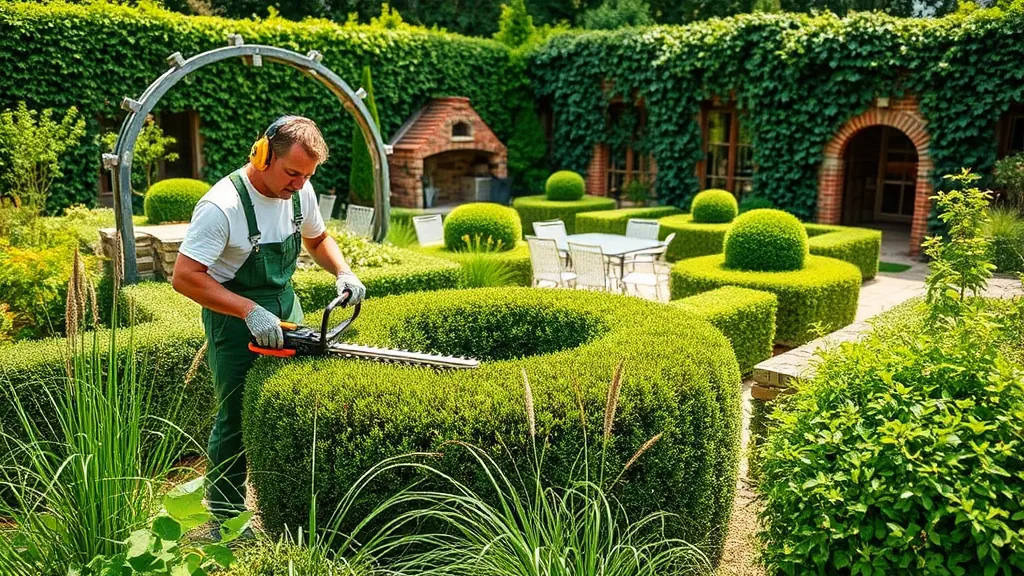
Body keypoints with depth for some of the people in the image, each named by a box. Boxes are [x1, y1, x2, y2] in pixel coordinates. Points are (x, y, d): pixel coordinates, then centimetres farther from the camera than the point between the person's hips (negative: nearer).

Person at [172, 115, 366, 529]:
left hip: (285, 309, 6)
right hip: (235, 321, -6)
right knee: (236, 422, 3)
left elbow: (317, 239, 13)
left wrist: (343, 273, -5)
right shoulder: (222, 206, -26)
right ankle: (226, 521, 22)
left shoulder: (300, 192, -5)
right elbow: (185, 276, -27)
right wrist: (250, 310, -32)